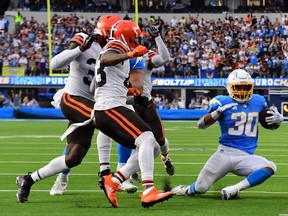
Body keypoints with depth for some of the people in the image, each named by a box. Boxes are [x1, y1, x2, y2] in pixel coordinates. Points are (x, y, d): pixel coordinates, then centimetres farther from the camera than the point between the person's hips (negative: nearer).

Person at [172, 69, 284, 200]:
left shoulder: (258, 102, 9)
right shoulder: (223, 102, -3)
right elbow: (201, 125, -11)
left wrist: (277, 117, -1)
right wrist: (218, 112, -27)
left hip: (245, 157, 2)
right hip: (225, 153, -2)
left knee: (270, 168, -26)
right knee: (200, 188, -1)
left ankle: (234, 189, -23)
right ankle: (187, 190, 36)